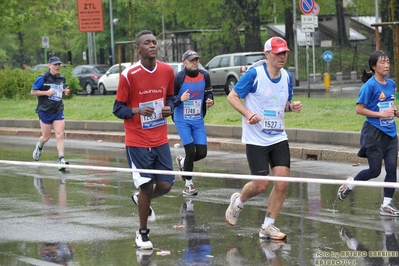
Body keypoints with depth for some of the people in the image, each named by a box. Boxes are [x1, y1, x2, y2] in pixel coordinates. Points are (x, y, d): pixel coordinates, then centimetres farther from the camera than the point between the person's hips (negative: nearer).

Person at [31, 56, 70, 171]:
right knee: (46, 137, 6)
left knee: (60, 135, -8)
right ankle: (39, 147, 39)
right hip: (45, 111, -4)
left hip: (58, 111, 4)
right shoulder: (43, 78, -9)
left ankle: (61, 159, -10)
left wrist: (65, 91, 3)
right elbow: (32, 92, -6)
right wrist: (46, 92, -19)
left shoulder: (62, 78, 8)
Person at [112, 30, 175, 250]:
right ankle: (142, 233, 17)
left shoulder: (167, 71, 1)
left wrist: (169, 108, -5)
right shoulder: (129, 75, -12)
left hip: (160, 140, 4)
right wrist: (138, 110, -25)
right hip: (137, 142, -4)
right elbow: (118, 109, -7)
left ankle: (140, 199, 35)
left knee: (165, 185, 1)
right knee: (146, 186, -2)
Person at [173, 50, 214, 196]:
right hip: (182, 120, -4)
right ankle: (188, 184, 7)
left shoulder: (204, 76, -1)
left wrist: (209, 100, -8)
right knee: (191, 151, -10)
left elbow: (208, 92, 14)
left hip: (198, 120, 4)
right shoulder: (178, 78, -15)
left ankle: (182, 162, 33)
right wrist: (180, 99, -30)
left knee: (202, 153, -1)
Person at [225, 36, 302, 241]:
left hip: (279, 138, 5)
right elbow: (232, 96, -8)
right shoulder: (254, 74, -13)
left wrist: (292, 107, -3)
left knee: (282, 182, -5)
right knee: (261, 185, -4)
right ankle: (238, 202, 30)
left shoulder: (287, 77, 6)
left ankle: (267, 227, 9)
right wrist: (248, 113, -23)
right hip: (255, 139, -5)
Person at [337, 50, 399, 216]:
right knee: (375, 170, 1)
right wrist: (381, 114, -18)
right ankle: (350, 183, 28)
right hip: (374, 133, -6)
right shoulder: (370, 86, -13)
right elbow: (359, 109, -14)